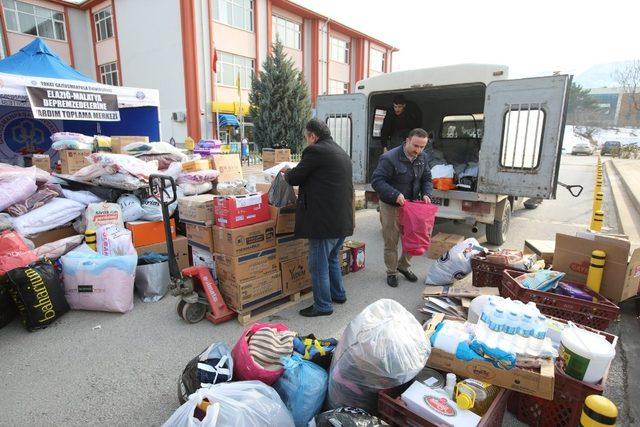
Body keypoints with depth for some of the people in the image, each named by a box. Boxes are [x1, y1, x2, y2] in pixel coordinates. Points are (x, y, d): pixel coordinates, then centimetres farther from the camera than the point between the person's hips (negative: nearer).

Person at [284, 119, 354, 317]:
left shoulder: (316, 151, -13)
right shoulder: (341, 153, 16)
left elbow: (295, 177, -8)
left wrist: (286, 174, 15)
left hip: (324, 219, -9)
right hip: (343, 219, 10)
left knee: (318, 265, 4)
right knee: (332, 258, 25)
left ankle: (323, 305, 16)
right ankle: (338, 294, 38)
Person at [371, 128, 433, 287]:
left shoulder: (422, 157, 2)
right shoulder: (389, 158, -21)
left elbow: (426, 179, 12)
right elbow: (377, 181, -23)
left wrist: (426, 194, -9)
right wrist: (395, 195, -34)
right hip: (391, 206, -6)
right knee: (391, 242, 6)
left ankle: (404, 266, 38)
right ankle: (391, 272, 25)